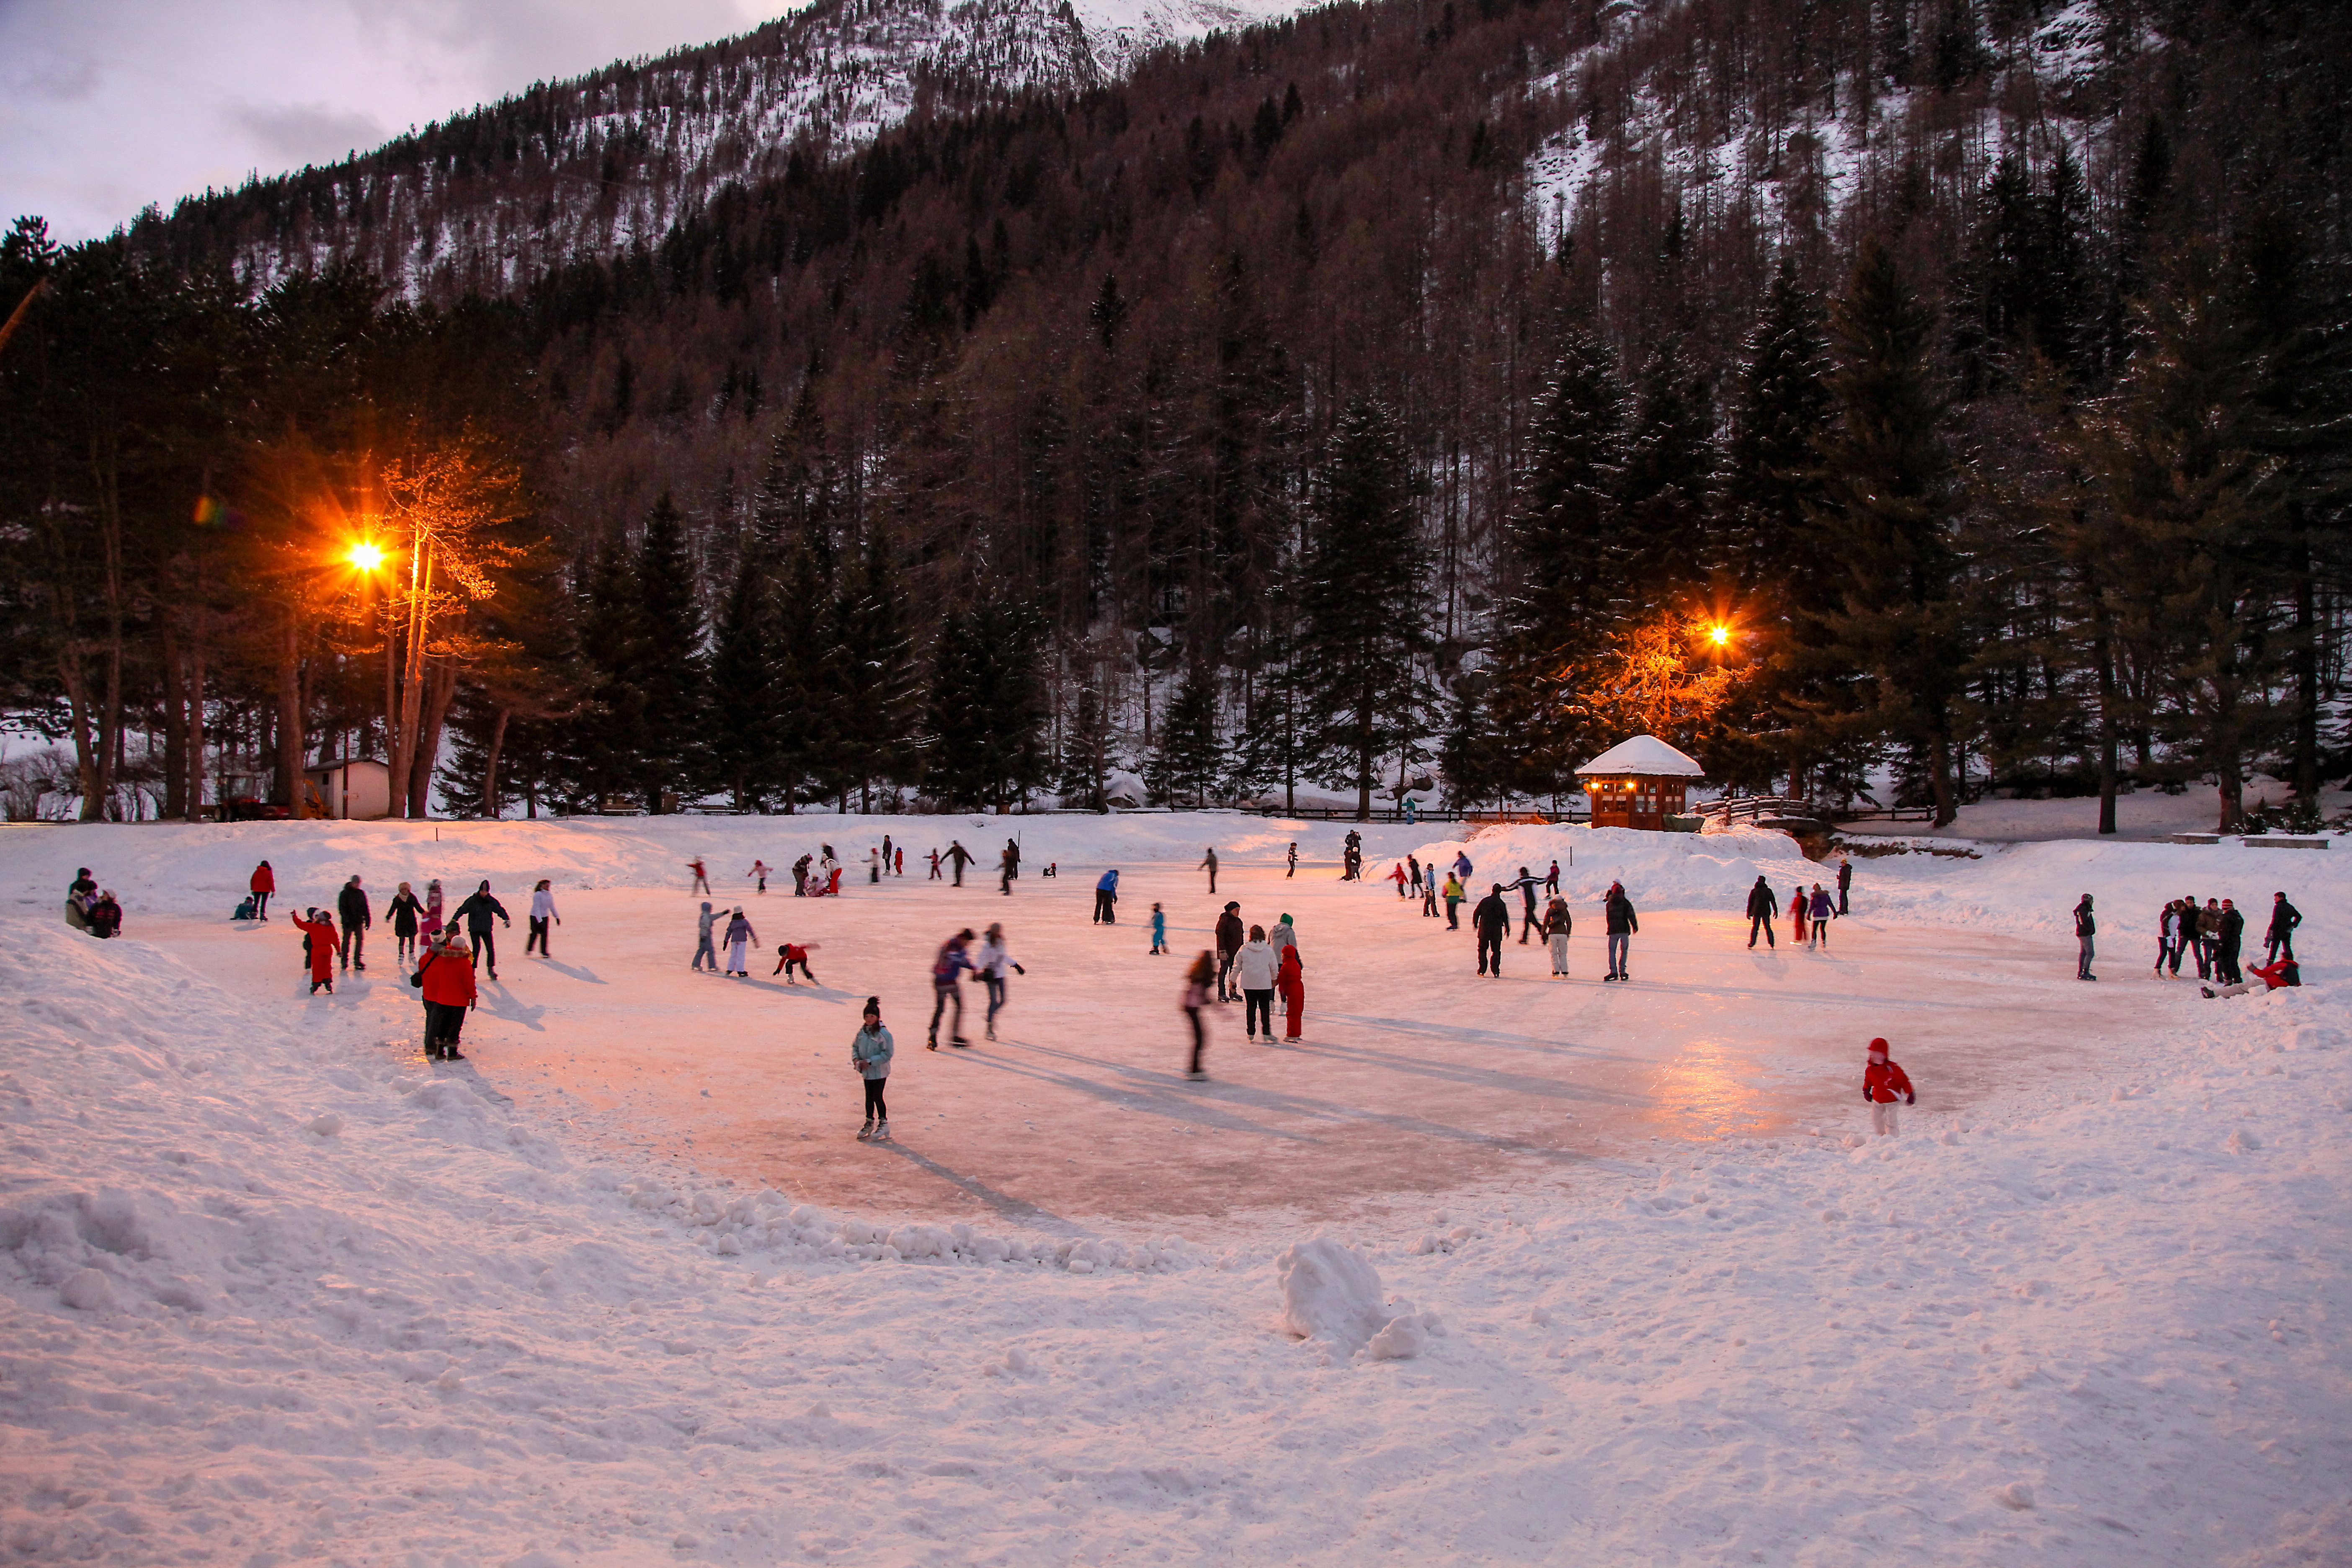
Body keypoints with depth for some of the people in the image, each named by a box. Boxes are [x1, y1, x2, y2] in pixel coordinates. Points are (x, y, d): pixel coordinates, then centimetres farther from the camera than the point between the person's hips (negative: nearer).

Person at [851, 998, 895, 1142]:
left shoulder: (883, 1033, -18)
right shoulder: (863, 1031, 3)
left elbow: (888, 1054, -19)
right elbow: (855, 1046, 16)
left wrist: (870, 1062, -21)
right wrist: (856, 1059, -4)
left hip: (879, 1071, -6)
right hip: (867, 1071, 6)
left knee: (877, 1096, -3)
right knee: (869, 1096, 14)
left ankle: (883, 1124, 12)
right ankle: (870, 1123, 26)